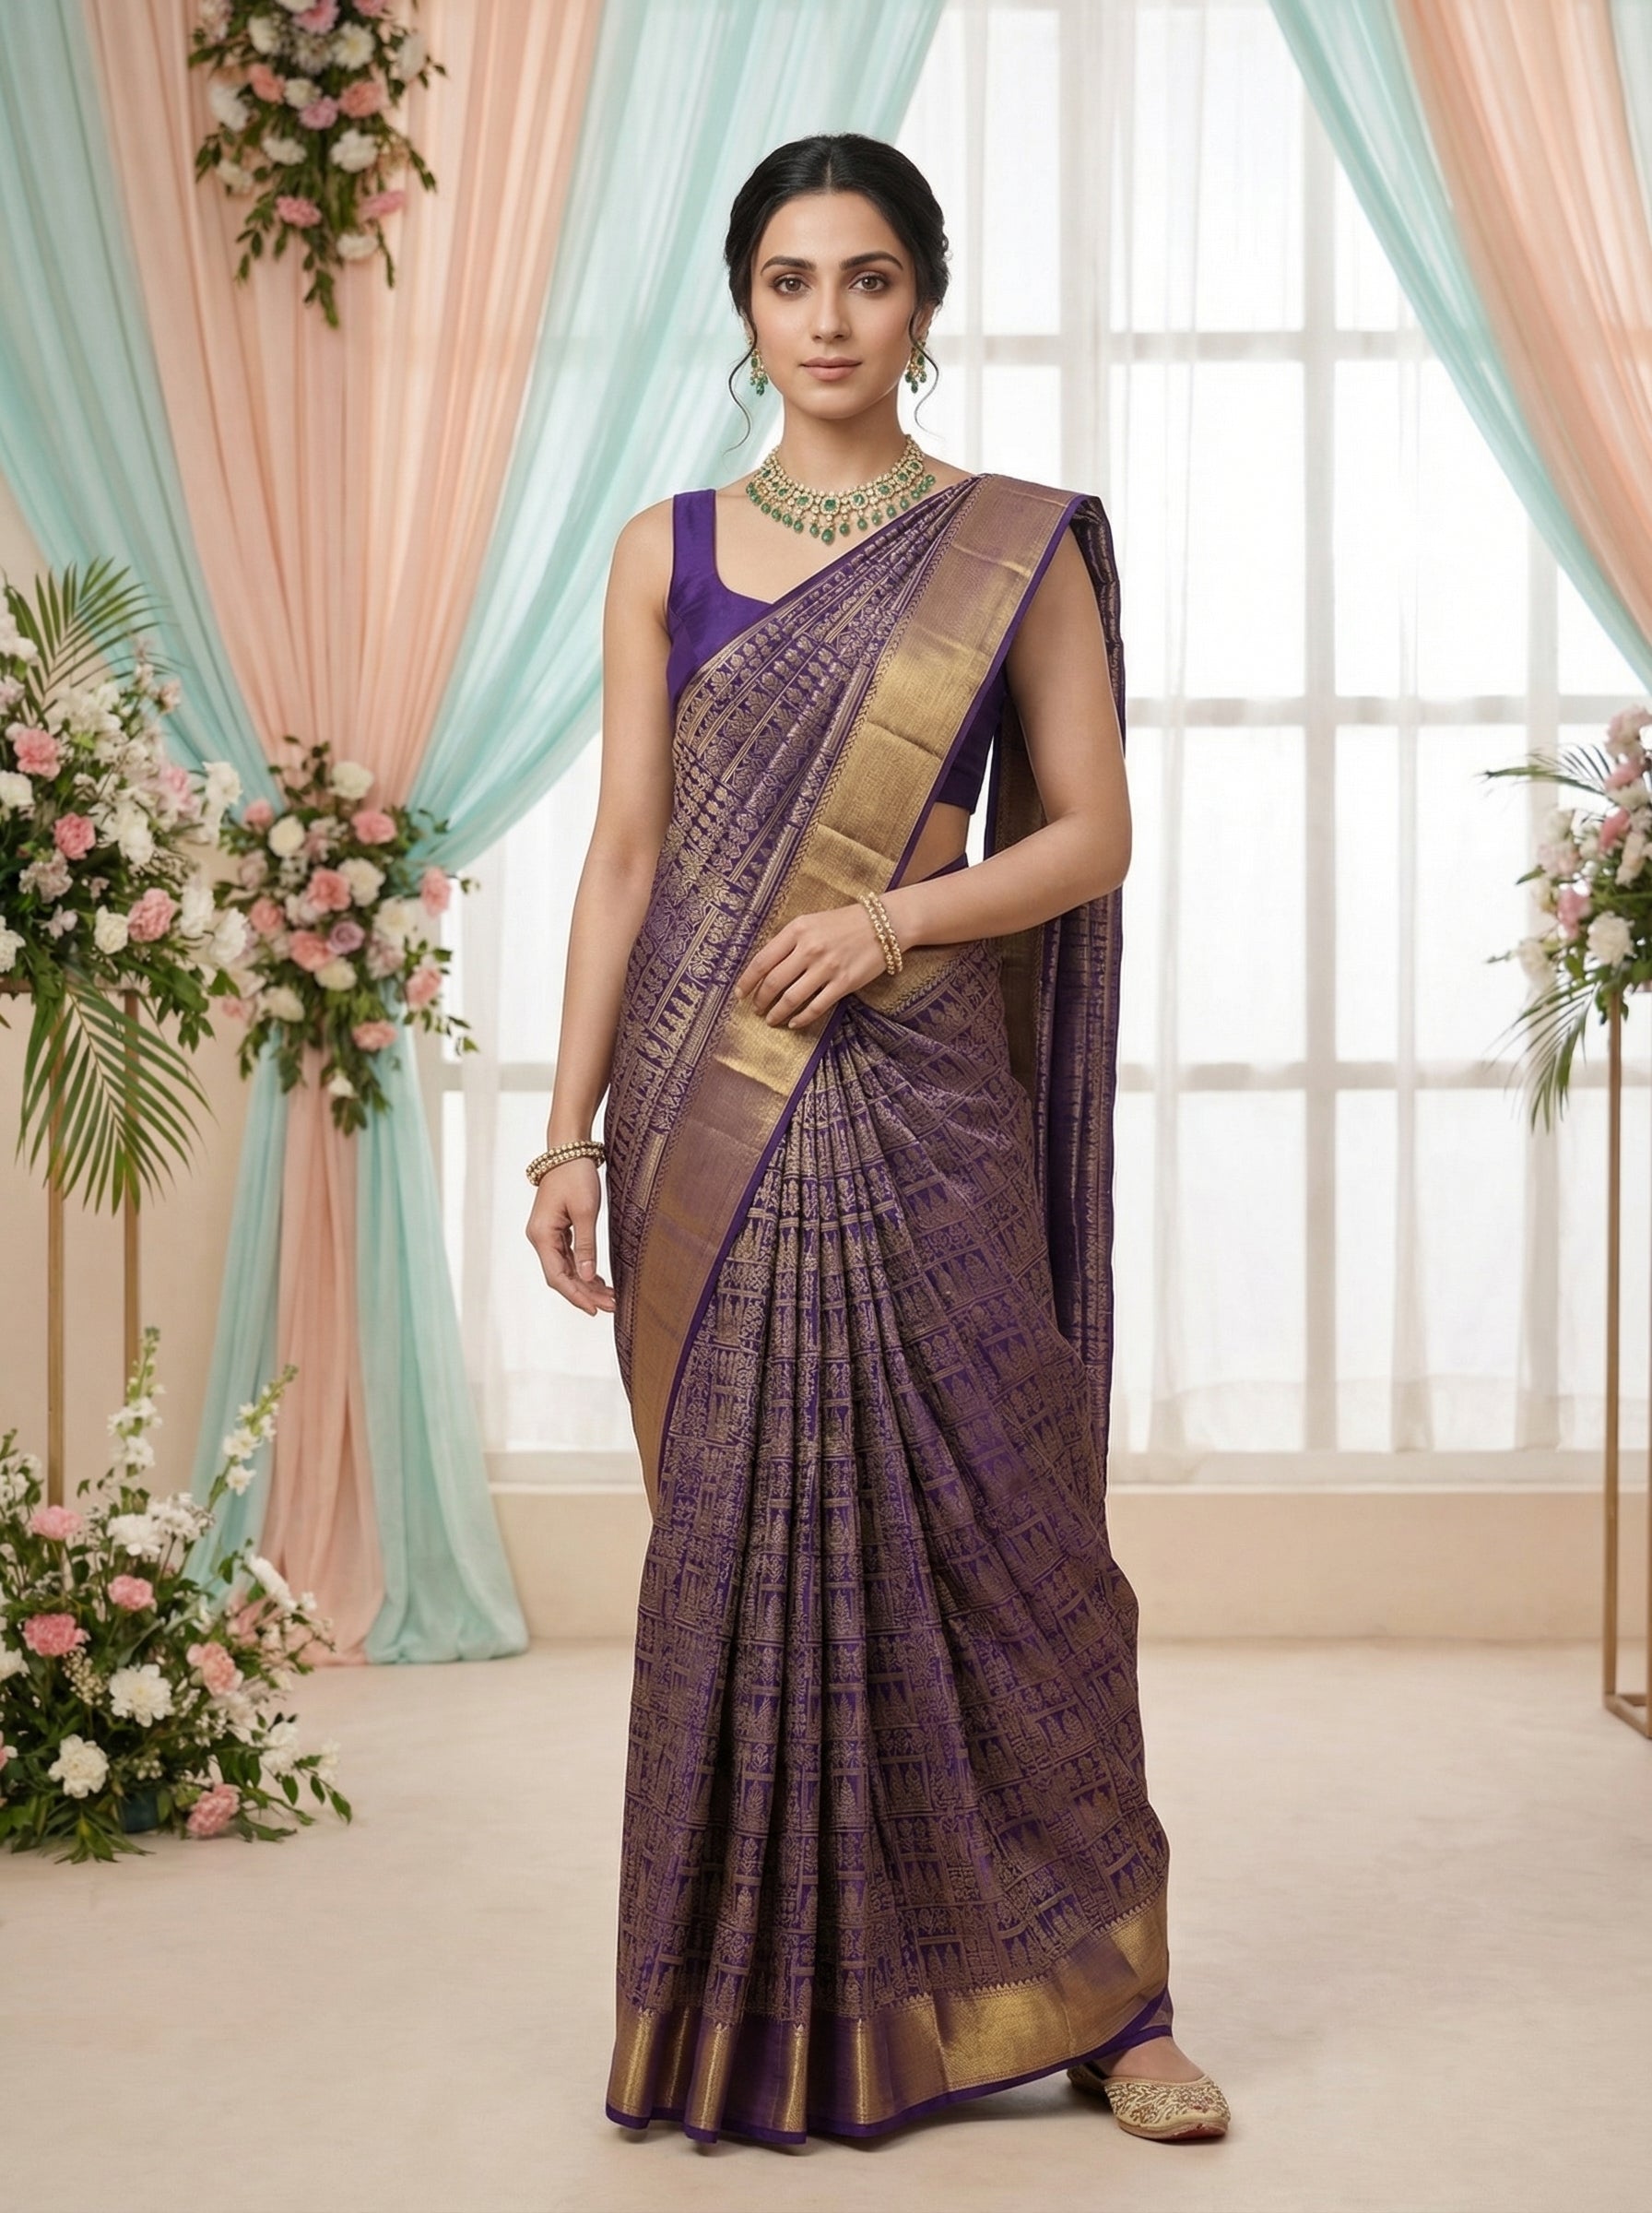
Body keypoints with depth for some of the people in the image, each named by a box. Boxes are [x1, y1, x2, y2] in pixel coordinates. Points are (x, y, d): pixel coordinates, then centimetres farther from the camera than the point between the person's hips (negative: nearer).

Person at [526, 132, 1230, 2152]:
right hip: (709, 1106, 1)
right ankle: (768, 2013, 17)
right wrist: (571, 1130, 0)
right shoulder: (665, 553, 8)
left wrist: (894, 917, -13)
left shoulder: (1019, 548, 4)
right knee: (742, 1536, 4)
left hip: (918, 1097, -1)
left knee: (991, 1525, 0)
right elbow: (623, 856, 6)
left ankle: (1089, 1992, 14)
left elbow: (1093, 832, 3)